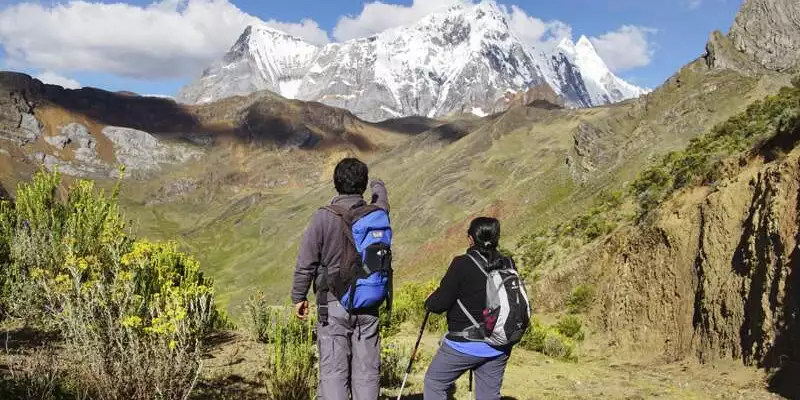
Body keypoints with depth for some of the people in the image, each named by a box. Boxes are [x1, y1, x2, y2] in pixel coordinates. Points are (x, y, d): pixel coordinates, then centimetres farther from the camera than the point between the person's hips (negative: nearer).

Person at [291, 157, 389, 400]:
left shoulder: (323, 218, -12)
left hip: (333, 305, -3)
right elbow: (382, 203, 24)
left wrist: (299, 297, 7)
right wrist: (379, 187, 46)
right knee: (367, 370, 10)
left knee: (334, 371, 2)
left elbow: (306, 263, -7)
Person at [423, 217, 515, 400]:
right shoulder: (508, 265, -1)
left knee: (434, 382, 14)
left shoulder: (462, 264, -16)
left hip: (465, 344, -5)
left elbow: (438, 304, -14)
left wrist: (429, 302, 8)